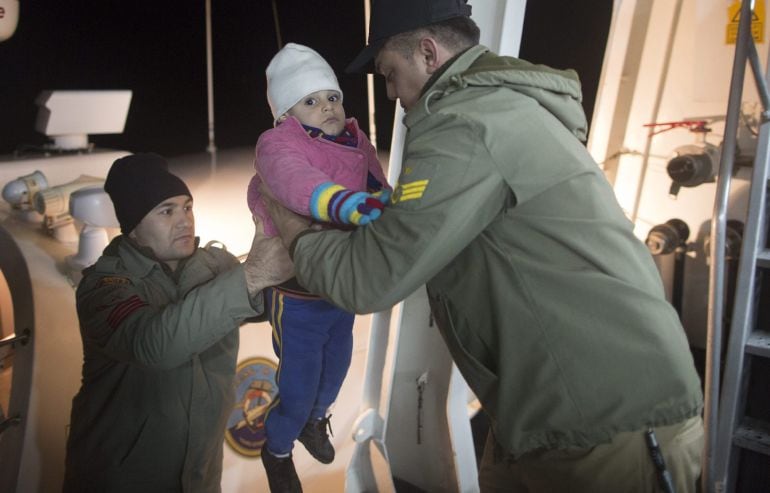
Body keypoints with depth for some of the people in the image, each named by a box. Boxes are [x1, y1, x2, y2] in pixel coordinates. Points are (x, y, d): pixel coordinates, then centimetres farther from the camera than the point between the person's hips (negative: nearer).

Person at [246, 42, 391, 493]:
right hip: (298, 292, -7)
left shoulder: (356, 142, 4)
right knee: (299, 383, 4)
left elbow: (380, 190, 6)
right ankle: (277, 450, 35)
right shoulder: (279, 143, -19)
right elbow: (293, 179, -42)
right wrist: (346, 204, -59)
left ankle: (316, 419, 57)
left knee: (336, 364, 25)